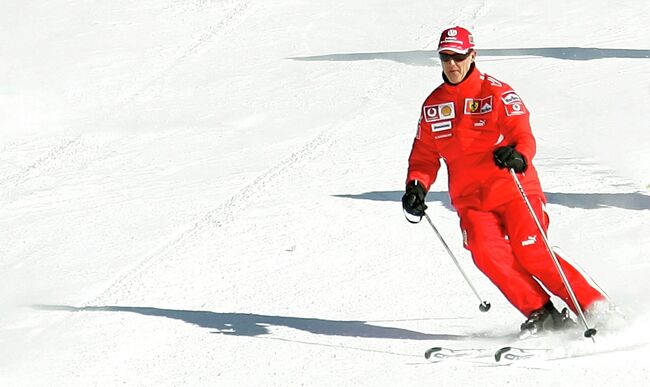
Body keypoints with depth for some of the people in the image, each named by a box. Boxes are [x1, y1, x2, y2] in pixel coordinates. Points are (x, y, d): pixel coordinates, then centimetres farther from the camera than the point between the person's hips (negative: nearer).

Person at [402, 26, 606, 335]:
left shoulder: (496, 93, -3)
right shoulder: (433, 105, 11)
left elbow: (524, 137, -10)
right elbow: (425, 155, 19)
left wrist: (517, 157, -33)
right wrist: (417, 186, 0)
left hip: (513, 189, -4)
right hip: (471, 200, 4)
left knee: (531, 254, -15)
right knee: (488, 255, -21)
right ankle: (541, 314, -14)